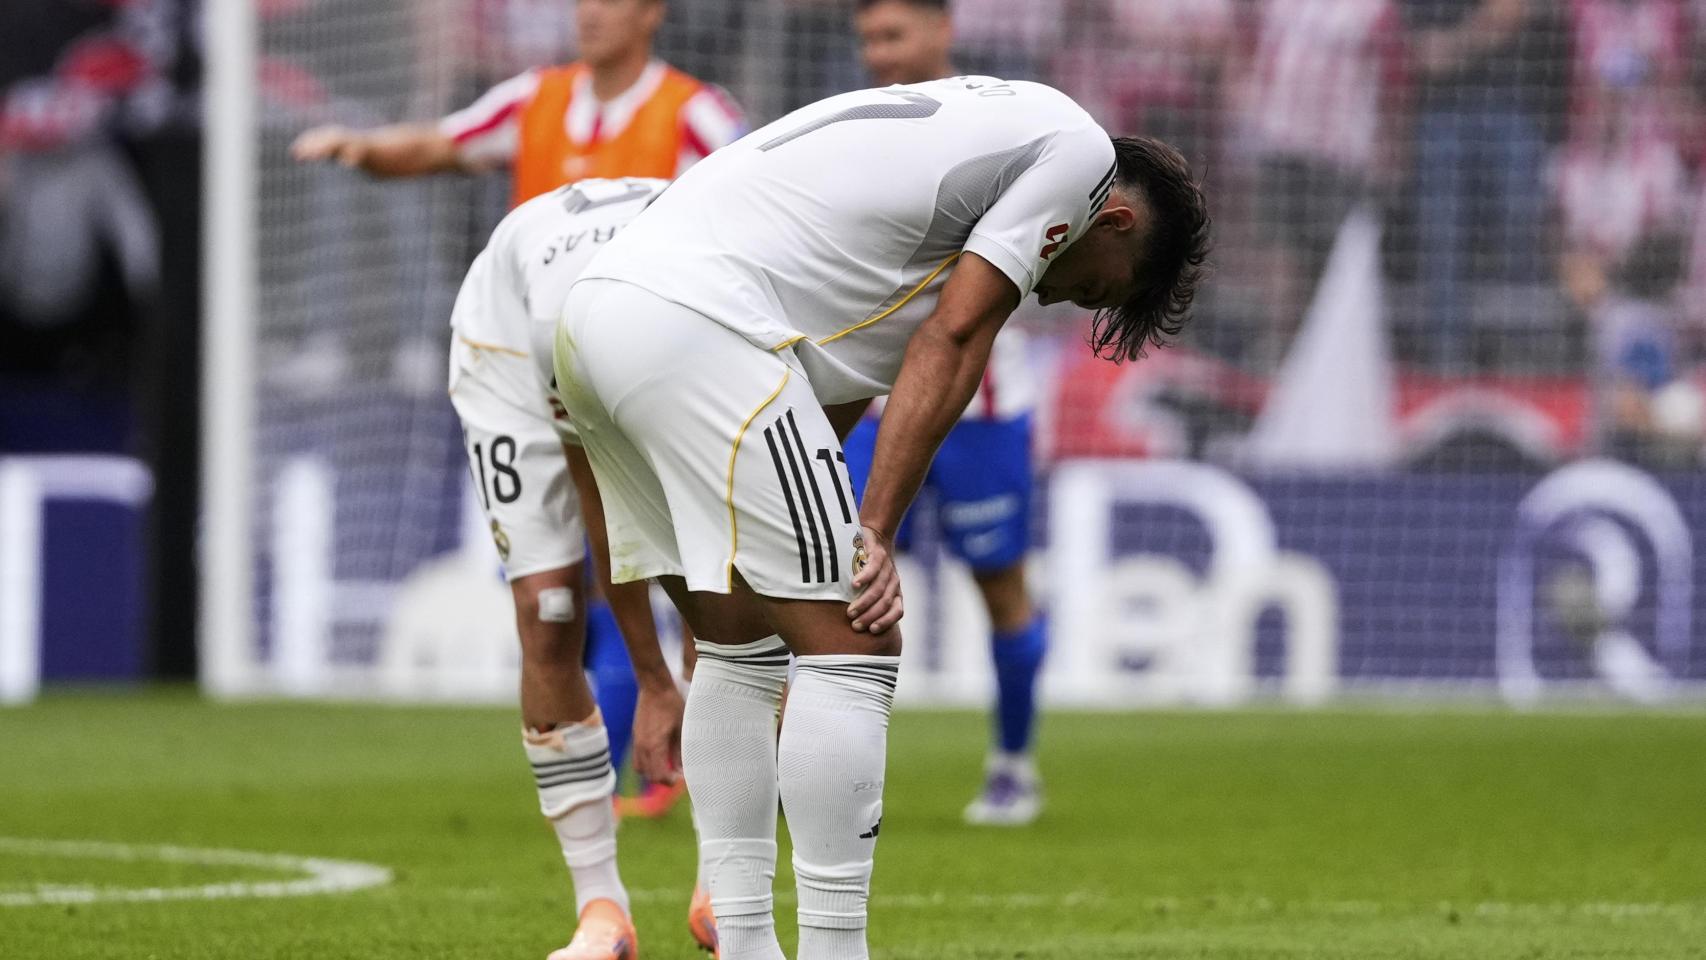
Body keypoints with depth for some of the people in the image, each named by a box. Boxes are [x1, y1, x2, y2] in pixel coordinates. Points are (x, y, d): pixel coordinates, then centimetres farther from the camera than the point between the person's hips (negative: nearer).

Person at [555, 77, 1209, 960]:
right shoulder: (1077, 149, 5)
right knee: (852, 649, -6)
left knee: (741, 647, 18)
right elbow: (952, 340, -3)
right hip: (698, 324, -10)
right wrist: (874, 531, -4)